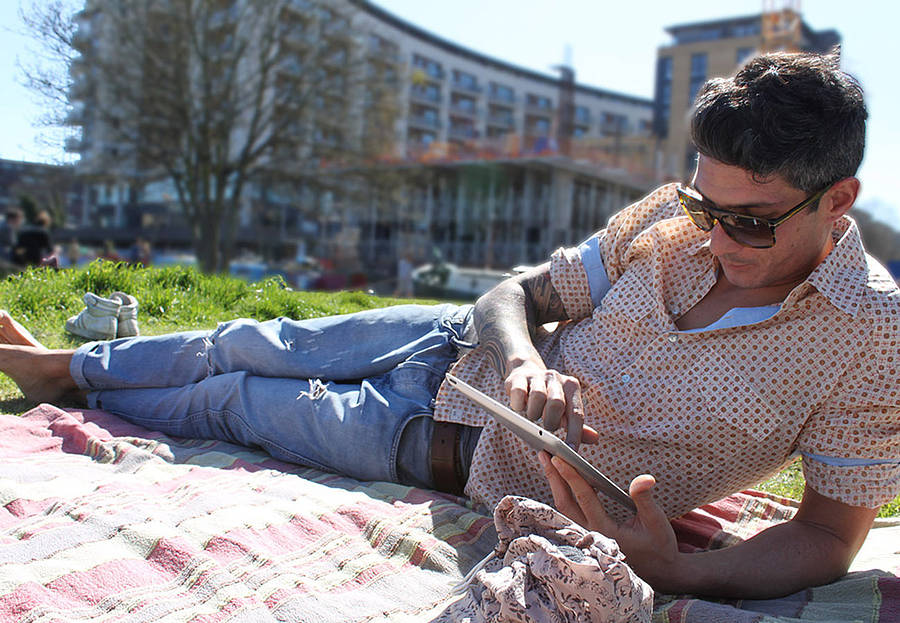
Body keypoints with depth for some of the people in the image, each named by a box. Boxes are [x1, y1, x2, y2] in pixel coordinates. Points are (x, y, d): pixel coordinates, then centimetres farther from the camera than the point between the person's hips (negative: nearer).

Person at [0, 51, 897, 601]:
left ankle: (79, 395, 39)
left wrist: (681, 575, -37)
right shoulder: (672, 219, -10)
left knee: (237, 401, 8)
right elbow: (517, 292, -5)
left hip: (466, 452, -3)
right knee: (256, 346, 13)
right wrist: (525, 361, -29)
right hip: (473, 346, 4)